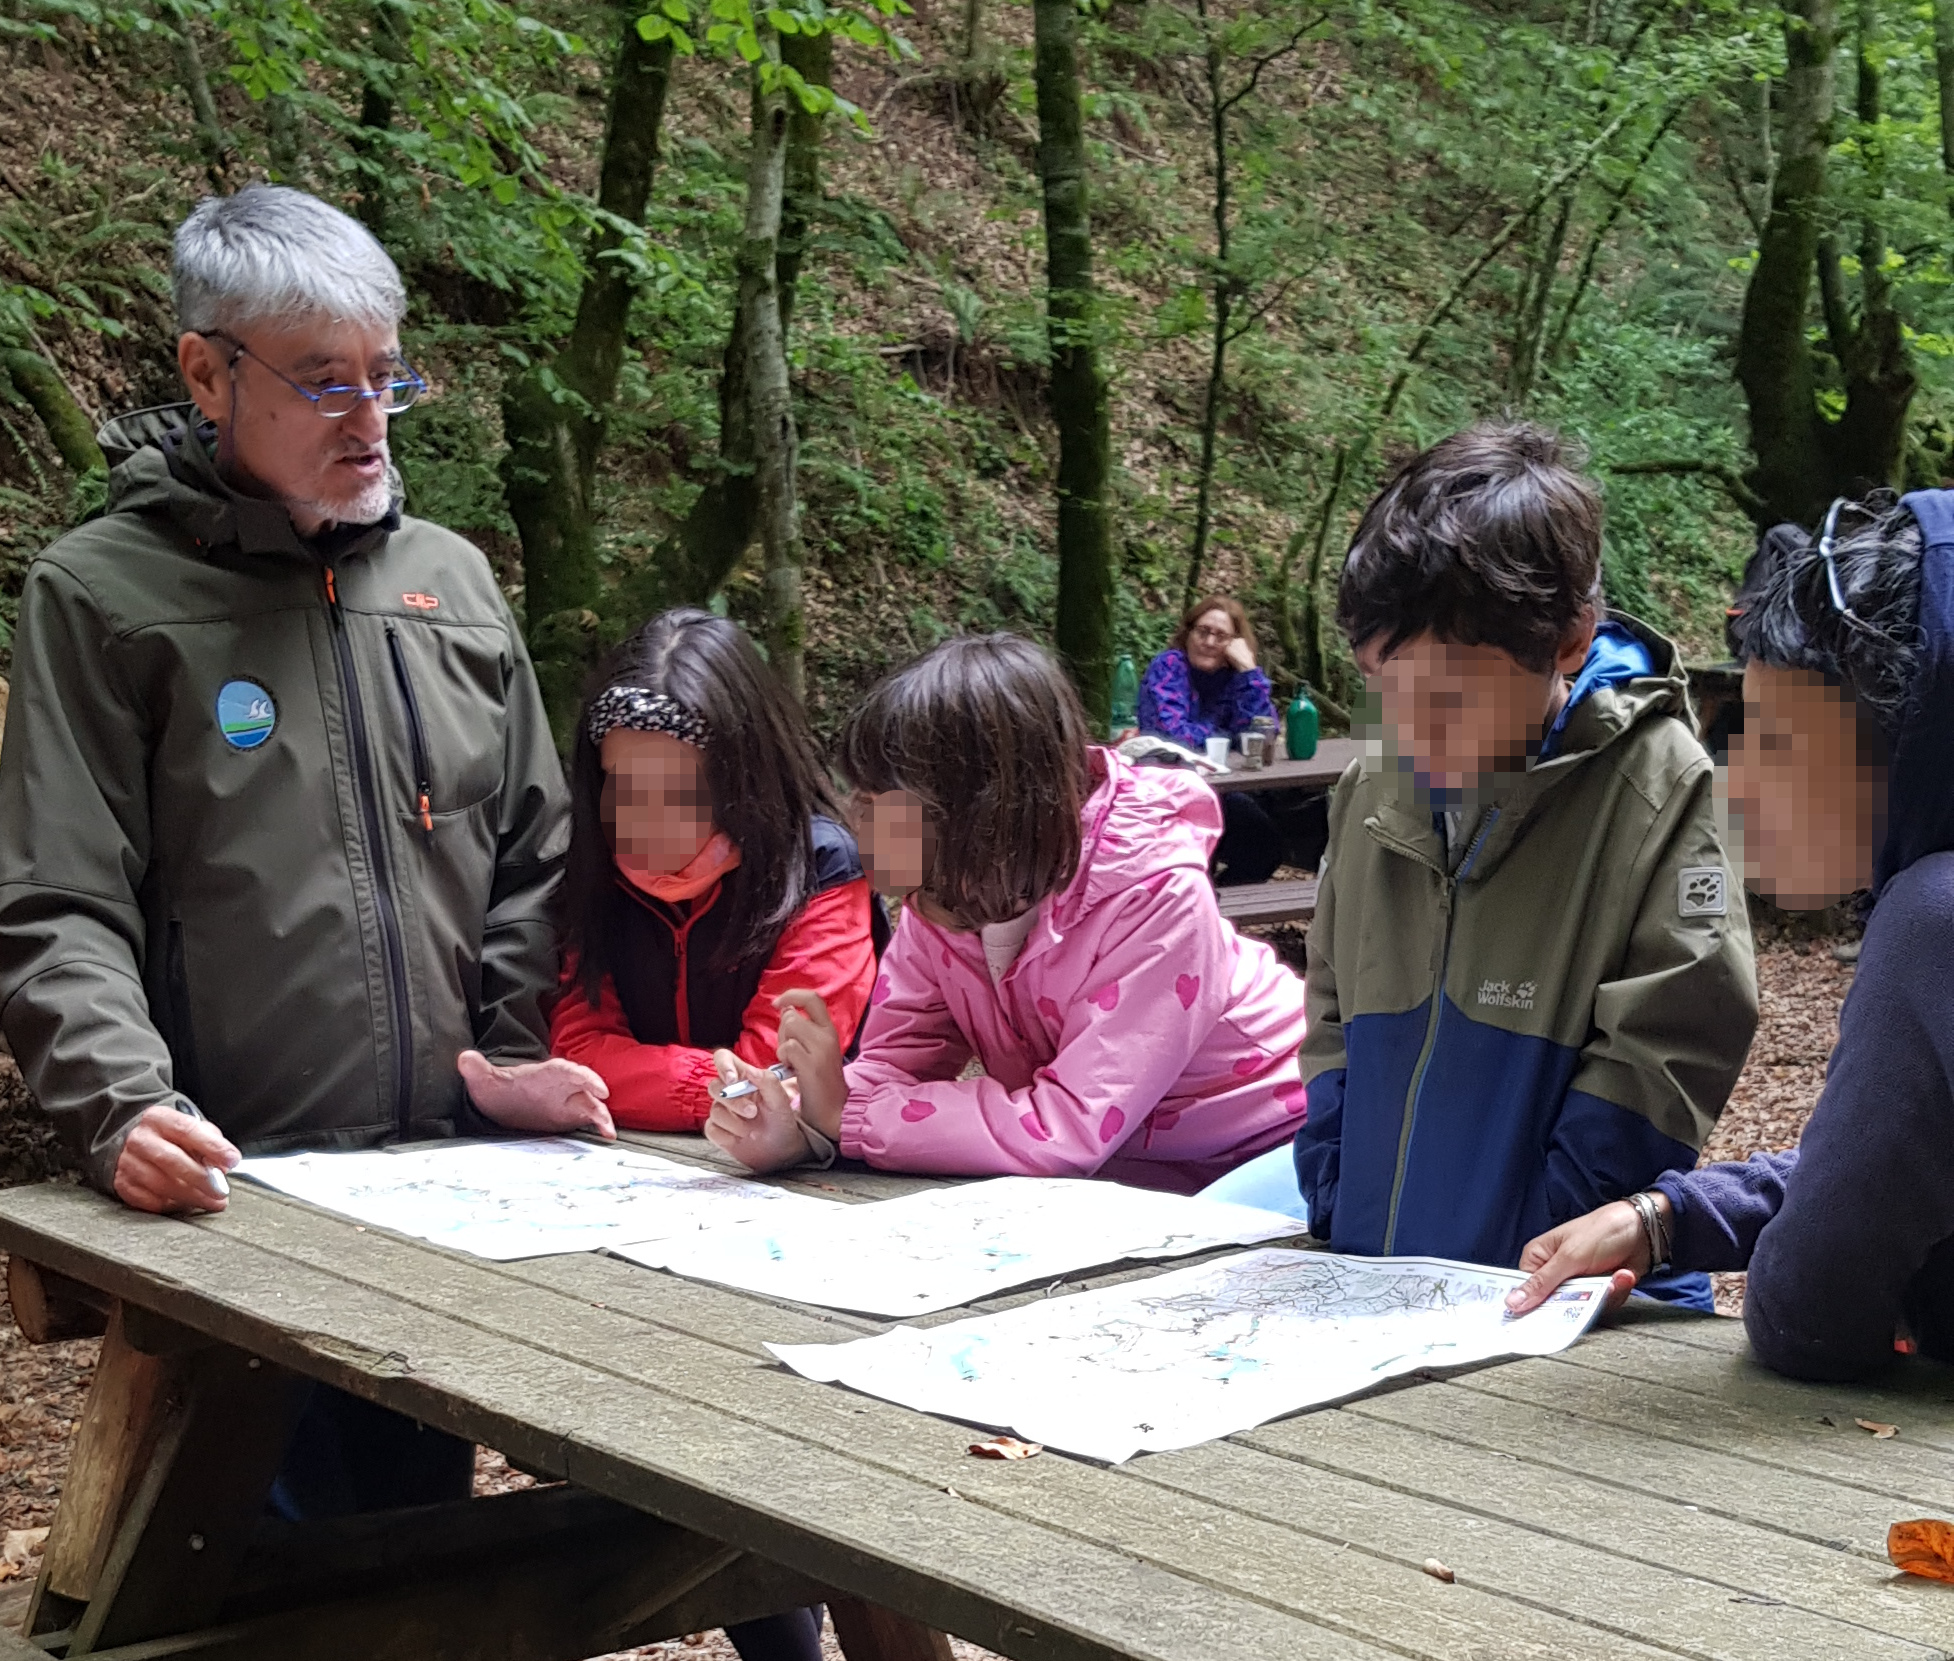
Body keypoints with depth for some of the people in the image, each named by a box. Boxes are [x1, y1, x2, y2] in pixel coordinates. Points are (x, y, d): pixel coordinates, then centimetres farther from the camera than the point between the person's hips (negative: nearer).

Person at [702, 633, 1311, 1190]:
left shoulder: (1154, 897, -29)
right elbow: (900, 1059, -6)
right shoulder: (941, 895, -9)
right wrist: (801, 1129, -28)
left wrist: (847, 1115, -29)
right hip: (1123, 1175, 6)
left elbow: (1072, 1128, -32)